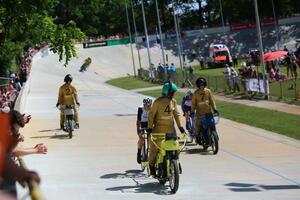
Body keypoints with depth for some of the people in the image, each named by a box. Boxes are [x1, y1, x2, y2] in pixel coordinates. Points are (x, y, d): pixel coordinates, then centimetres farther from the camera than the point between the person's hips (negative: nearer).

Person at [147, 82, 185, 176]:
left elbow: (176, 114, 14)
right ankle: (152, 166, 12)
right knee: (154, 147, -3)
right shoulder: (158, 101, -11)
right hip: (159, 129, -5)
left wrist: (180, 126, 9)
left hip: (170, 128, 5)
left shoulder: (173, 101, 6)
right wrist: (150, 127, -16)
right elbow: (151, 114, -10)